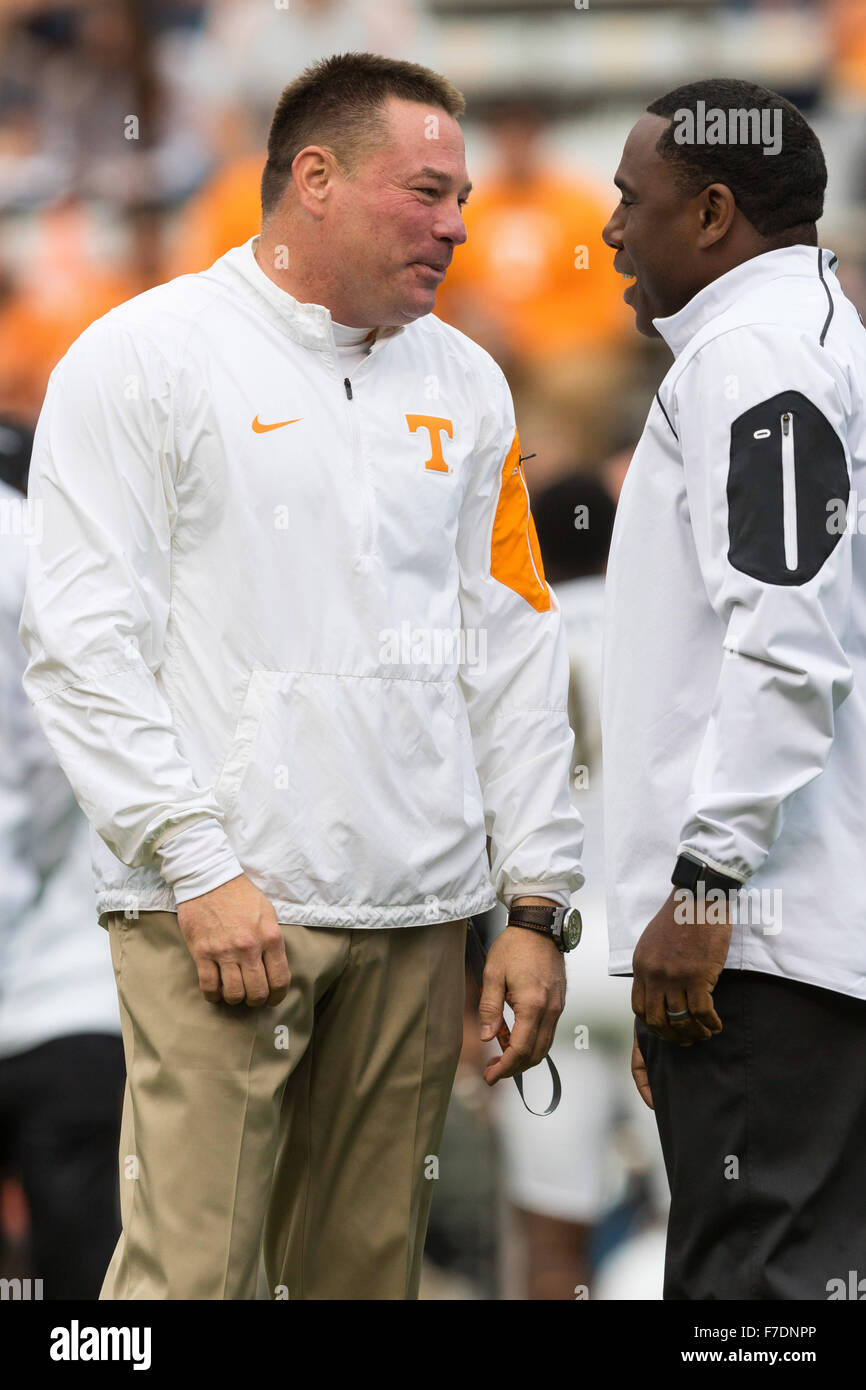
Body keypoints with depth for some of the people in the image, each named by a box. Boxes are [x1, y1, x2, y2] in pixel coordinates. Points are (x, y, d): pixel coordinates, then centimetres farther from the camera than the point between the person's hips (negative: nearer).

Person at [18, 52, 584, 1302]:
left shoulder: (461, 384, 16)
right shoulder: (146, 358, -1)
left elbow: (514, 657, 16)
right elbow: (81, 638, -7)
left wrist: (537, 904, 10)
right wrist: (199, 867, -14)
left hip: (416, 915, 5)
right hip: (222, 909, -5)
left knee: (373, 1267, 6)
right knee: (190, 1271, -10)